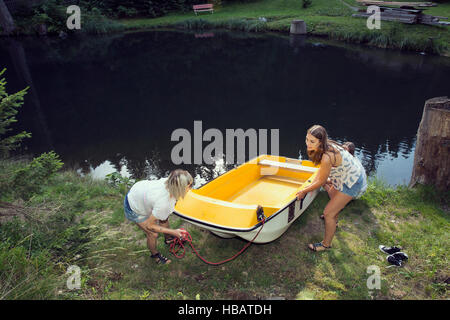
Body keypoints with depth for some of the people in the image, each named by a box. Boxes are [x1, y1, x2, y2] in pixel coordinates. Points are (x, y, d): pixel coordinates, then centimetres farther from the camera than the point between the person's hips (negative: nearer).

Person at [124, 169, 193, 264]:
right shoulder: (163, 204, -43)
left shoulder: (170, 182, -25)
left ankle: (168, 238, 48)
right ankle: (155, 254, 32)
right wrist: (173, 232, -20)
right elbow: (149, 226, -25)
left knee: (164, 218, 20)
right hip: (133, 208, -6)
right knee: (153, 234, 2)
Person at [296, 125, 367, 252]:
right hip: (354, 173, 10)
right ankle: (334, 220, 63)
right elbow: (322, 169, 6)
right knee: (333, 195, 34)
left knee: (328, 213, -4)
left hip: (352, 183, -10)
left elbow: (321, 181, -22)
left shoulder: (327, 157, -37)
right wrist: (312, 185, 6)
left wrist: (304, 191, -9)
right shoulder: (327, 145, -10)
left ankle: (326, 244, 16)